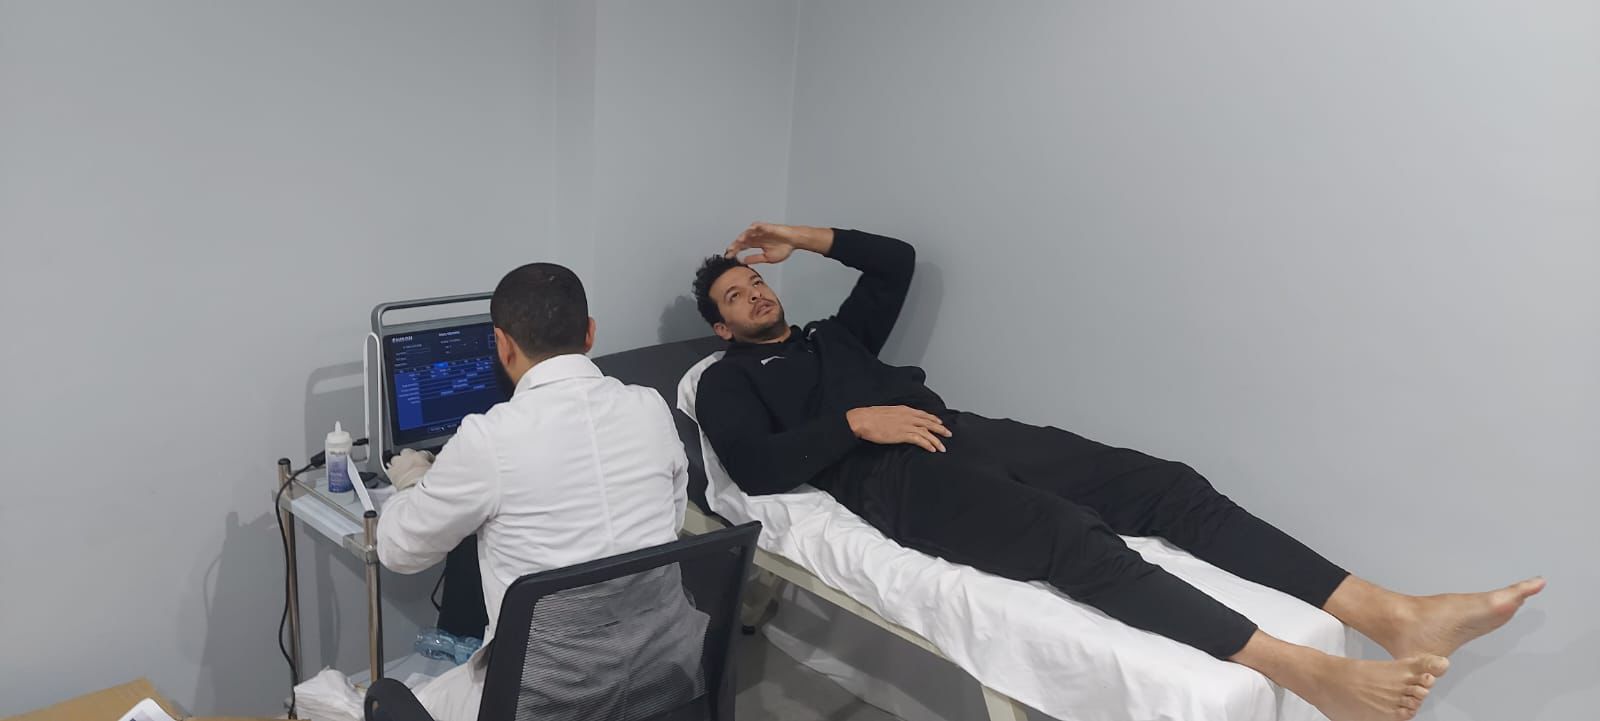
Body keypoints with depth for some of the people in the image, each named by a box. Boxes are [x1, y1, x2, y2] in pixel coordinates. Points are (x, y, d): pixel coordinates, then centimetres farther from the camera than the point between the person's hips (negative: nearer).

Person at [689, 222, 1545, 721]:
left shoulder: (835, 335, 34)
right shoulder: (725, 382, 16)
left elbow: (897, 259, 37)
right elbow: (757, 468, -4)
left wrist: (804, 237, 33)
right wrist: (854, 422, -11)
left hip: (960, 435, 7)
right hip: (891, 477, -6)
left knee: (1161, 484, -14)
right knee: (1070, 536, -34)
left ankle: (1397, 615, -21)